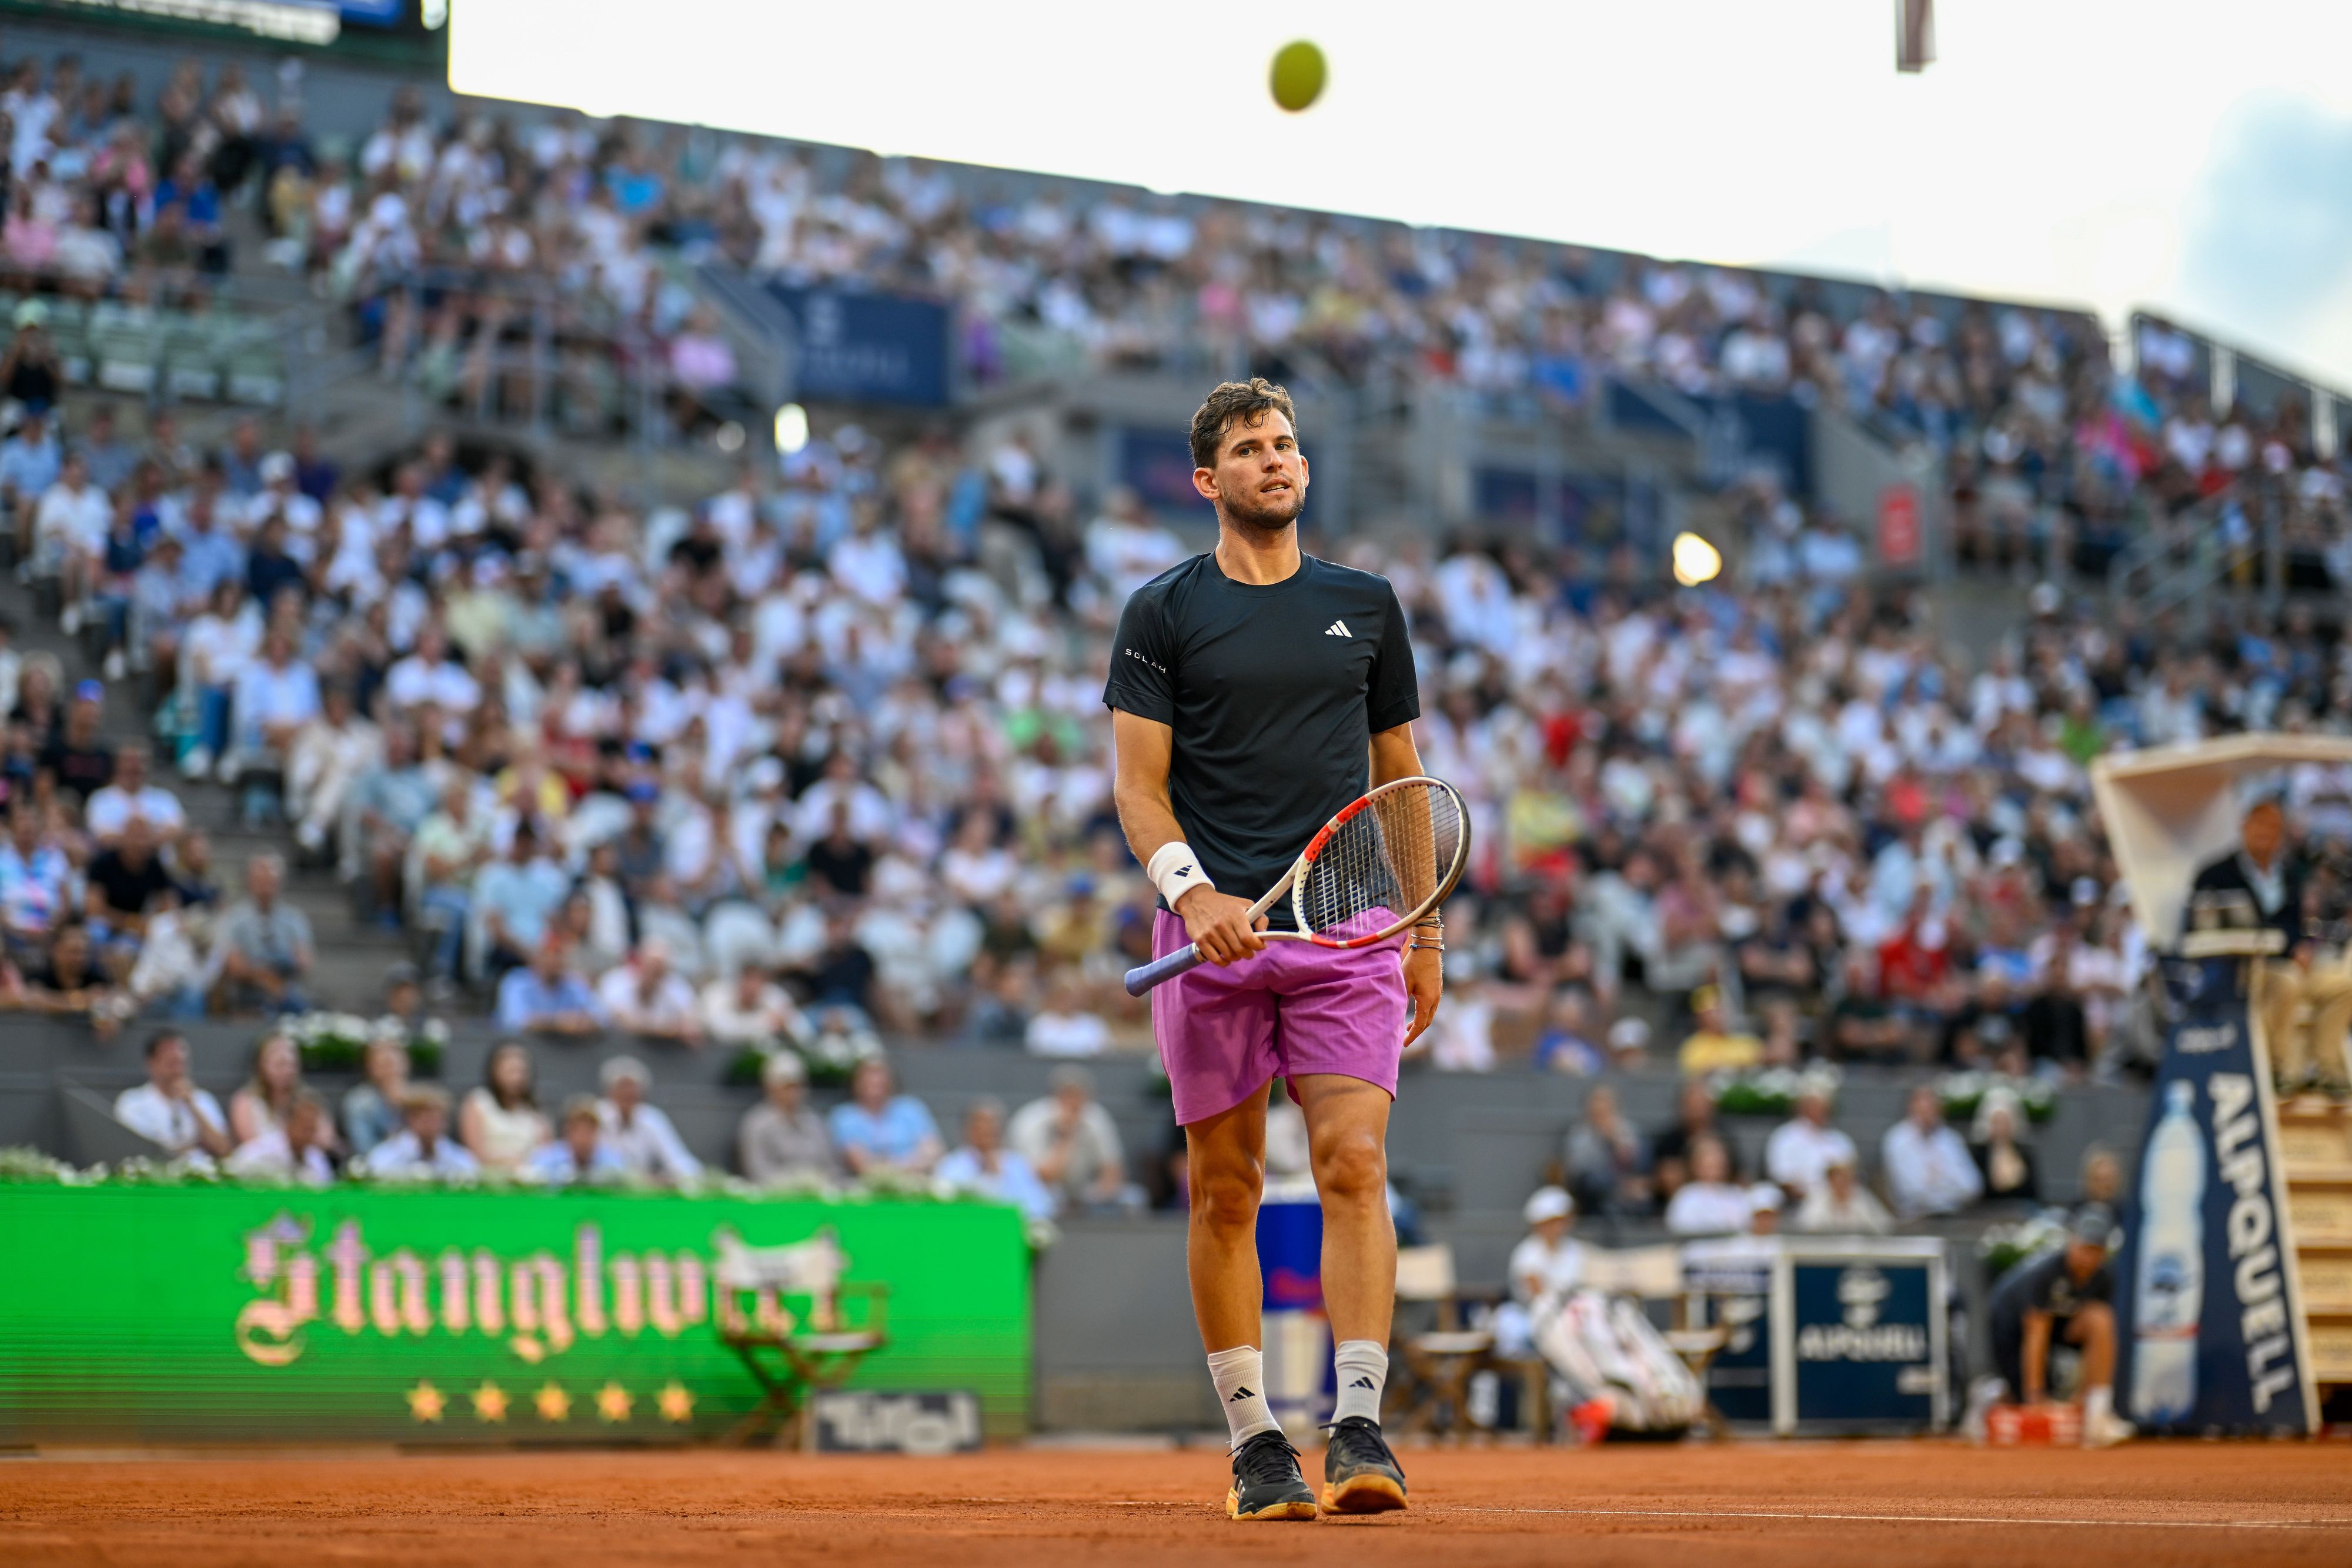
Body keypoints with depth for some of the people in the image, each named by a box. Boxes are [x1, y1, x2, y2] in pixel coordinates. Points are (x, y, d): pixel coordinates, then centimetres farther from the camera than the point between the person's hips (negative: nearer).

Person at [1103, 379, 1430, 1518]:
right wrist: (1191, 891, -17)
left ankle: (1359, 1426, -14)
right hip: (1210, 930, -1)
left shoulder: (1366, 604, 14)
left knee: (1354, 1166, -12)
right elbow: (1139, 785, 0)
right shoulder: (1164, 612, 6)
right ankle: (1251, 1438, 11)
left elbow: (1400, 777, 19)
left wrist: (1427, 933, 16)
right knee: (1224, 1187, 2)